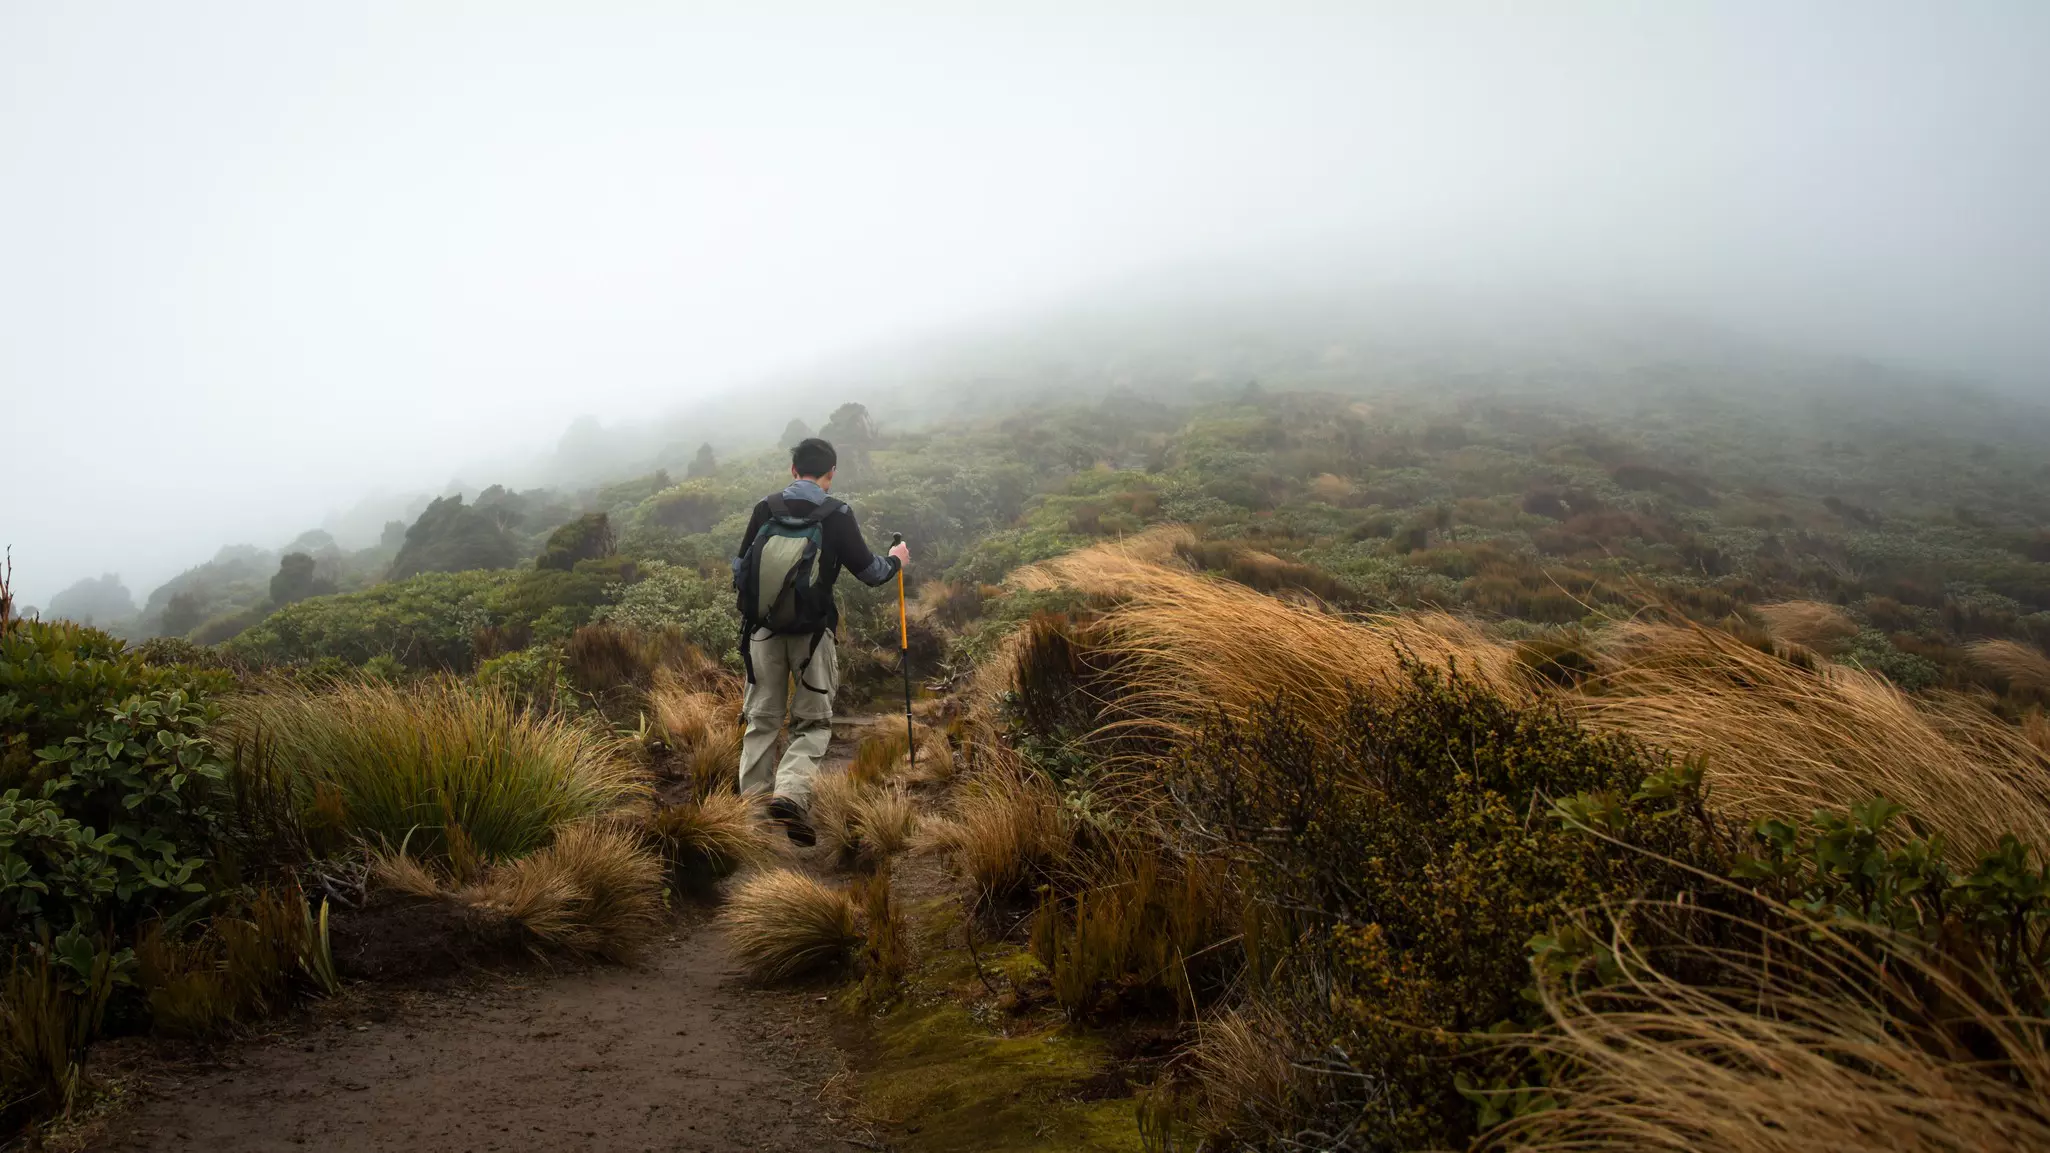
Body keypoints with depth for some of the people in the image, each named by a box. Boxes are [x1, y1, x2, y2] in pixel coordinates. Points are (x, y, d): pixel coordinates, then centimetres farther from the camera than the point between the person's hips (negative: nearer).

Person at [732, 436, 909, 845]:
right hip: (812, 633, -3)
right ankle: (791, 793, -15)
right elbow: (870, 572, -1)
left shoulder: (764, 509, -1)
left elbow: (739, 568, 7)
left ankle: (753, 802, 15)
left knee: (762, 720, 14)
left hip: (762, 630, 3)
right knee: (813, 722, 6)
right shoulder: (836, 516, -9)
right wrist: (895, 560, 19)